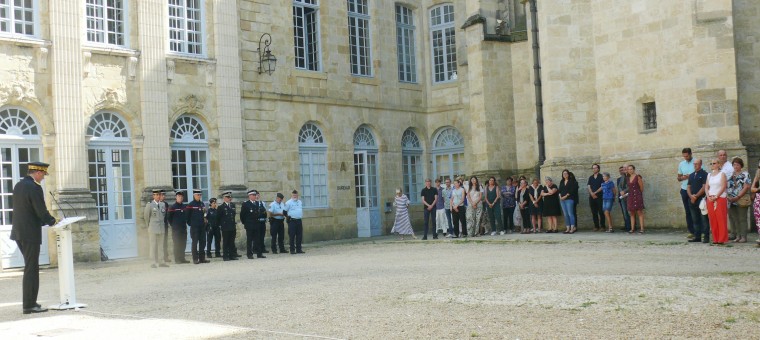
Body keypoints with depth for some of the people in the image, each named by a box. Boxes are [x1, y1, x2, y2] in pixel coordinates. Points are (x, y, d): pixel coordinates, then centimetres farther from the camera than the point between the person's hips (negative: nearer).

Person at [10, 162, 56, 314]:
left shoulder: (18, 185, 11)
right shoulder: (34, 188, -17)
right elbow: (42, 212, -18)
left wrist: (45, 220, 14)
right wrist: (52, 221, 1)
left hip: (18, 233, 9)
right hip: (30, 234, -9)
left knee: (31, 267, 18)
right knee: (31, 269, -2)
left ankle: (29, 301, 23)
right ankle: (29, 305, 1)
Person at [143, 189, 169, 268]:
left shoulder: (163, 204, 8)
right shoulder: (149, 205, -6)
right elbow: (146, 216, 2)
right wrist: (149, 226, 8)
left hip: (161, 228, 4)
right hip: (153, 229, -4)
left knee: (161, 245, 7)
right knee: (153, 245, -2)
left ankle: (161, 261, 11)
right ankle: (154, 262, 1)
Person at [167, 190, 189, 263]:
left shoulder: (185, 207, 10)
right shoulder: (172, 207, -5)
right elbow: (168, 217, -2)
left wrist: (185, 224, 12)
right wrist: (173, 225, 1)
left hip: (184, 228, 5)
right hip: (176, 229, -5)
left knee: (183, 244, 7)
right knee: (177, 245, -3)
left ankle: (182, 258, 13)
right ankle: (177, 259, 1)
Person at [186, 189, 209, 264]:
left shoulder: (202, 204, 12)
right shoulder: (190, 205, -3)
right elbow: (188, 216, -2)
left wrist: (205, 222, 9)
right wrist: (191, 224, -3)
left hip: (202, 226, 5)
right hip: (194, 227, -5)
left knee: (202, 242, 6)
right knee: (194, 242, -1)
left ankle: (202, 258, 12)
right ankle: (195, 259, 2)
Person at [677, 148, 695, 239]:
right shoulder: (681, 164, 11)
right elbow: (679, 178, 16)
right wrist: (683, 177, -7)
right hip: (685, 190, 5)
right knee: (688, 211, 5)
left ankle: (697, 231, 0)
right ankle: (691, 231, 9)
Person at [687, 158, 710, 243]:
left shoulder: (704, 174, -3)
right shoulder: (691, 175, 18)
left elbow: (704, 187, -11)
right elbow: (688, 187, 14)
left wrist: (696, 196, -11)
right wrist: (691, 196, -4)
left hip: (701, 200, -7)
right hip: (692, 201, 7)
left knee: (704, 219, -5)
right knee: (695, 220, 9)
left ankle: (705, 237, -5)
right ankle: (697, 236, 14)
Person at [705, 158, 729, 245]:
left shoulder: (722, 174, 0)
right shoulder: (709, 175, 15)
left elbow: (723, 187, -8)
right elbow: (706, 187, 12)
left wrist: (716, 196, -14)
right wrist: (708, 196, -4)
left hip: (720, 198, -5)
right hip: (710, 199, 5)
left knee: (721, 219, -6)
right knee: (712, 219, 2)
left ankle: (722, 239, -4)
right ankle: (715, 239, 7)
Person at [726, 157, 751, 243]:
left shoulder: (745, 174, 0)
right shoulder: (730, 175, 14)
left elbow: (746, 187, -9)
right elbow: (726, 187, 13)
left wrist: (737, 197, -16)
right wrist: (727, 197, -3)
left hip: (741, 200, -5)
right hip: (732, 201, 5)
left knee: (742, 219, -4)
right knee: (735, 219, 7)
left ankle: (743, 236, -1)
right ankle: (738, 236, 12)